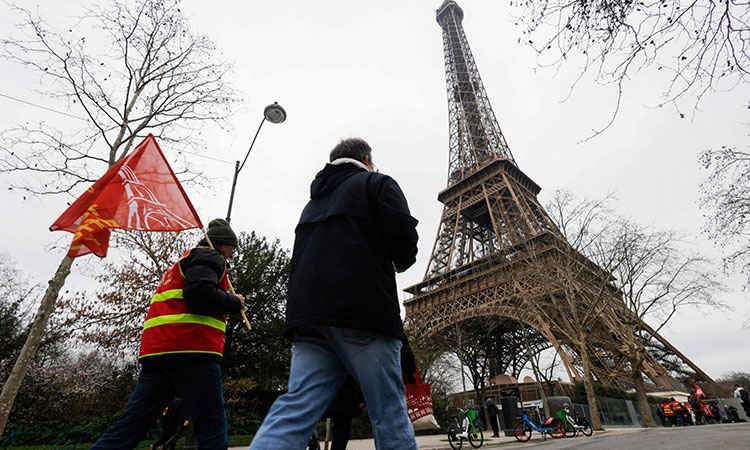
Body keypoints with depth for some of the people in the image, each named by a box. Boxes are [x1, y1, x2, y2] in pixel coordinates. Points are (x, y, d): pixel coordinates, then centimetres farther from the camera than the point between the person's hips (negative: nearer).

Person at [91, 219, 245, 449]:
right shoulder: (209, 256, 1)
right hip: (192, 350, -9)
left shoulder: (185, 260, 32)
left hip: (156, 349, 10)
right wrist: (234, 303, -3)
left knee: (129, 426, 10)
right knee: (212, 428, -7)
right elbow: (200, 293, -17)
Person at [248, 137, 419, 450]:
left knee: (295, 409, 2)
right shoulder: (377, 183, 9)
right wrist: (402, 261, 14)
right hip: (364, 313, -5)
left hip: (308, 318, 6)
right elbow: (404, 234, -6)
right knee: (389, 413, 3)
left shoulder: (314, 200, 29)